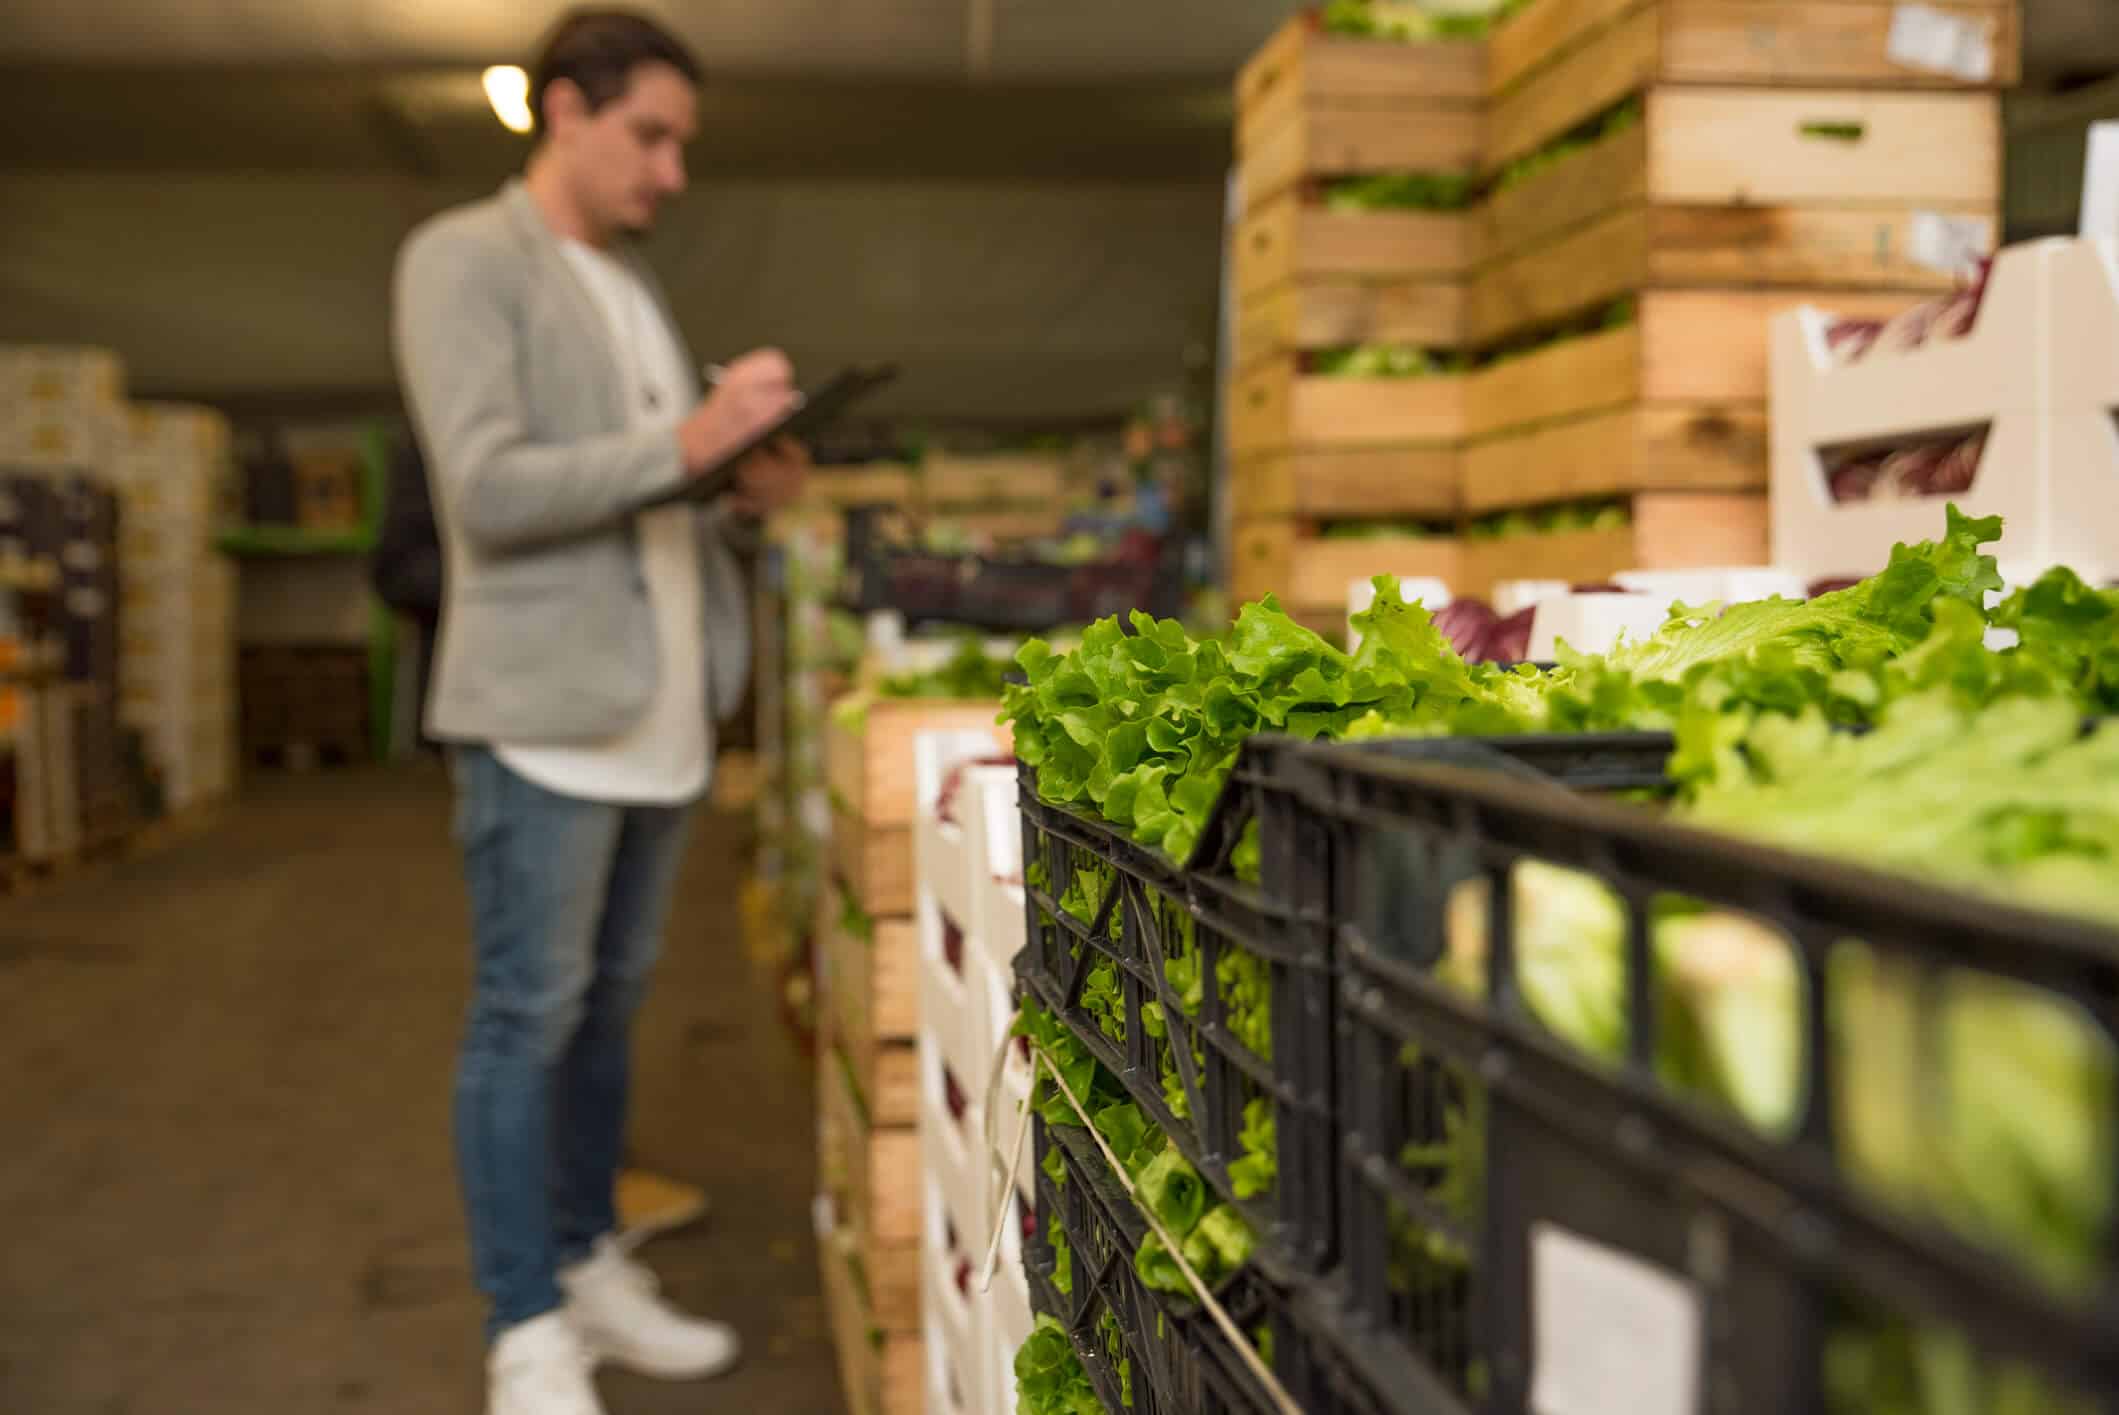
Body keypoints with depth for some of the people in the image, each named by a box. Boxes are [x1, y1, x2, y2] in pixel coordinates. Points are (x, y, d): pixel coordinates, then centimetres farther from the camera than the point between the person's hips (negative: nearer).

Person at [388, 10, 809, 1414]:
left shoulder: (636, 283, 19)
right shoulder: (463, 259, -5)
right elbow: (489, 490, -15)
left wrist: (748, 495, 5)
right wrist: (686, 440, -20)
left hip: (662, 709, 8)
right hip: (548, 709, -8)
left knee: (608, 1005, 14)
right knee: (529, 1020, -1)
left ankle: (591, 1271, 27)